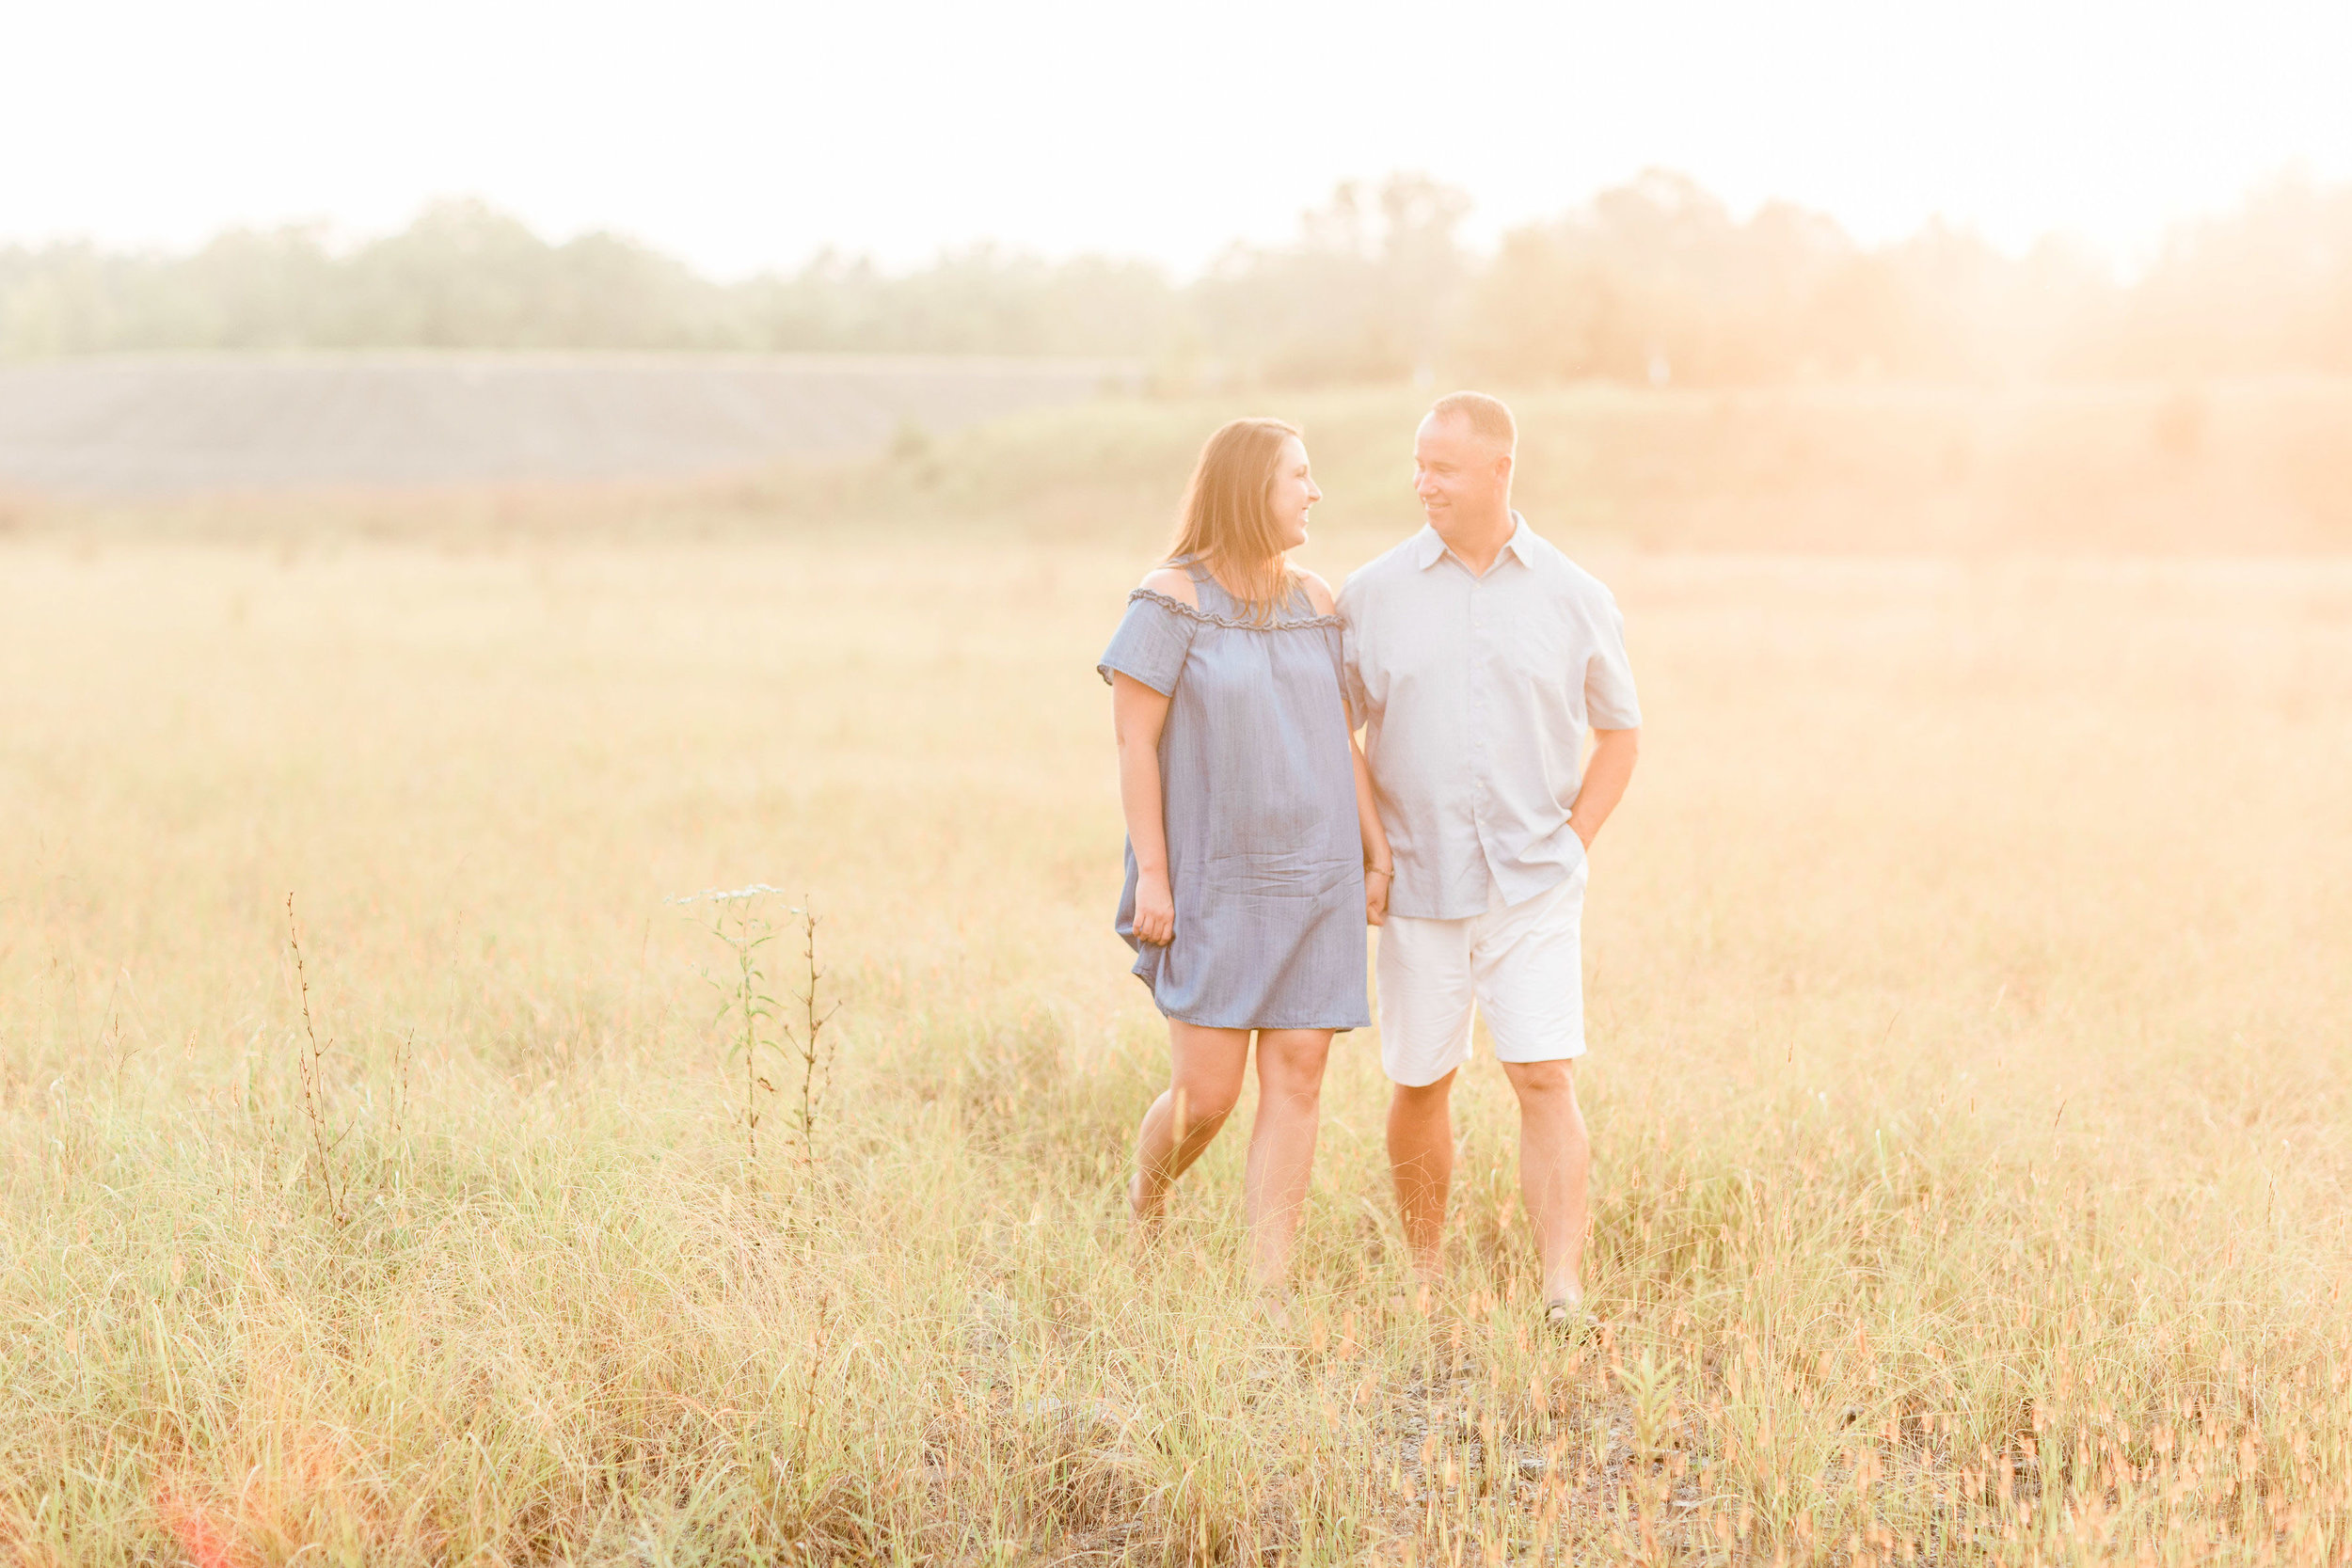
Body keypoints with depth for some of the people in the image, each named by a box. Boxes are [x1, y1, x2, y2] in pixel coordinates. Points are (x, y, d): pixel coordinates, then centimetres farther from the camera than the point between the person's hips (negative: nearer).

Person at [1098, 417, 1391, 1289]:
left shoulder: (1313, 603, 9)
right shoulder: (1173, 601, -7)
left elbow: (1342, 739, 13)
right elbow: (1134, 742, -9)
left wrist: (1378, 857, 7)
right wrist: (1150, 876, -13)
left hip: (1314, 880, 5)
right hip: (1214, 882, -5)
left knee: (1297, 1077, -2)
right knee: (1207, 1092, -5)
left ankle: (1268, 1290, 2)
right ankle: (1144, 1202, 28)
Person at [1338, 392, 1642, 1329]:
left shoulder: (1574, 600, 1)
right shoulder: (1373, 596, 0)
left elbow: (1619, 732, 13)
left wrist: (1573, 841, 3)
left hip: (1534, 888, -1)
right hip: (1421, 889, 1)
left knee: (1546, 1082, -11)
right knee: (1420, 1086, 9)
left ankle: (1564, 1291, -12)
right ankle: (1424, 1279, 26)